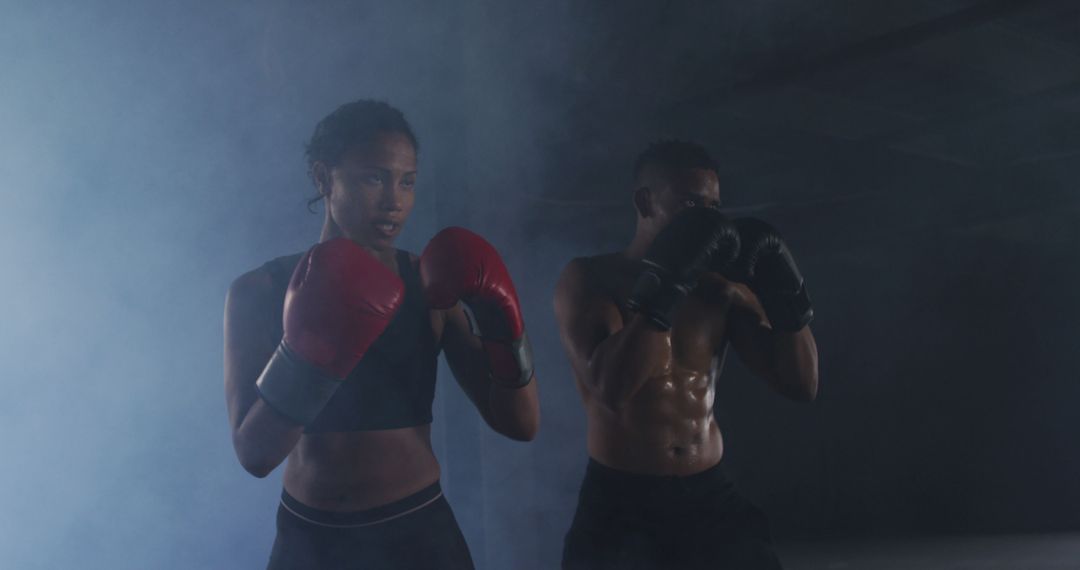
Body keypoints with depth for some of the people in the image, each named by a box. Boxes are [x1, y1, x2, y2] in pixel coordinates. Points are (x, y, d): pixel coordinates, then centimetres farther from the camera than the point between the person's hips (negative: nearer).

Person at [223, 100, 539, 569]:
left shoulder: (431, 288, -4)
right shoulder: (259, 292, -7)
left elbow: (520, 424, -6)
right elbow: (254, 454, -15)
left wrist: (499, 321, -20)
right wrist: (308, 351, -29)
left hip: (418, 532, 1)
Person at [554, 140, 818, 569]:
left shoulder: (721, 287, 5)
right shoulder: (589, 279, -6)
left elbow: (801, 386, 6)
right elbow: (610, 388, -22)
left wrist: (786, 298, -8)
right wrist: (663, 285, -26)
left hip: (711, 498, 4)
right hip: (620, 505, -3)